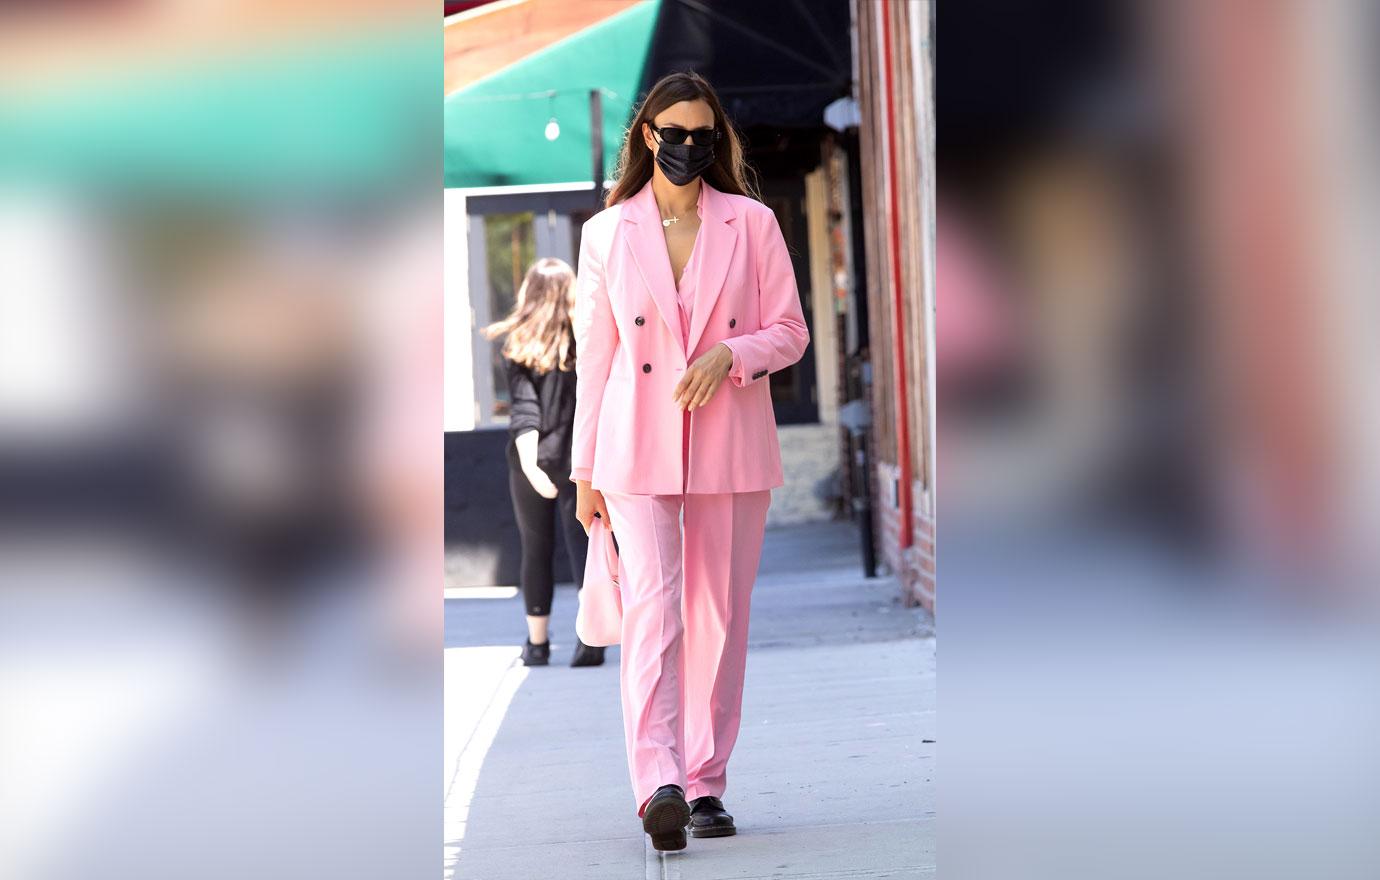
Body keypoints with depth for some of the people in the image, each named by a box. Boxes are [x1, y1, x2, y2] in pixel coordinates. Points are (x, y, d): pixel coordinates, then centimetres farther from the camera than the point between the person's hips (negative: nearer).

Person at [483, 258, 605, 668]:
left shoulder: (519, 345, -2)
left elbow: (523, 410, -11)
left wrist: (529, 464, -17)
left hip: (532, 460, 1)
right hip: (579, 459, 0)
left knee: (536, 549, 11)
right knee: (583, 542, -1)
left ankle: (537, 642, 16)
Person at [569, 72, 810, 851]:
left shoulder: (752, 224, 5)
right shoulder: (607, 233, 6)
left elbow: (790, 332, 6)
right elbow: (594, 354, 8)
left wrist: (728, 355, -15)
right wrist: (585, 471, 7)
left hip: (731, 447, 1)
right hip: (639, 448, -1)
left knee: (721, 617, 4)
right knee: (653, 607, -15)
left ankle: (707, 785, 12)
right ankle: (658, 783, -24)